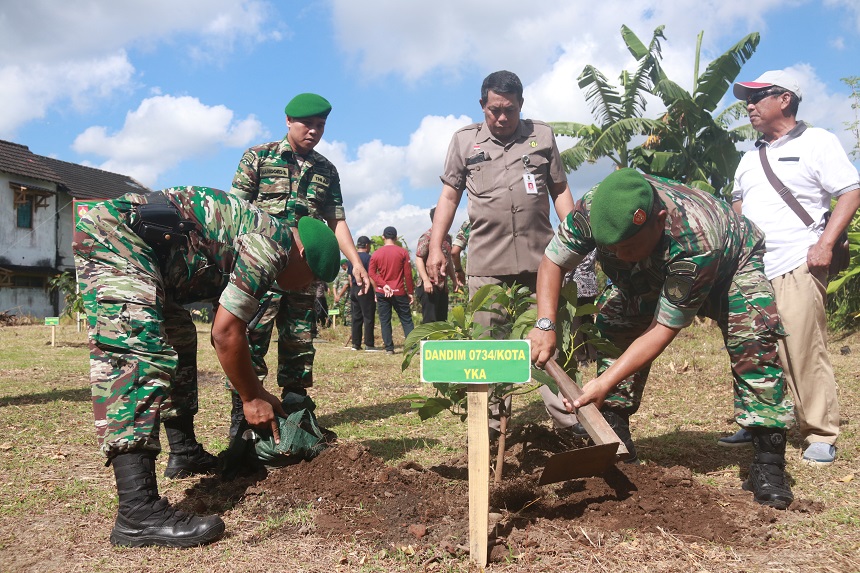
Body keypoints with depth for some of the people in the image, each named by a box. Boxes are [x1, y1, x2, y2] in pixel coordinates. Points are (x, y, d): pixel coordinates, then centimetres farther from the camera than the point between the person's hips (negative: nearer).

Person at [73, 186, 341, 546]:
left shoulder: (251, 240, 19)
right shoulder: (271, 243, -12)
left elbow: (227, 329, 25)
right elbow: (225, 332, -14)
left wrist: (258, 392, 26)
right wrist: (252, 398, -1)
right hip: (117, 235, -11)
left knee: (178, 339, 20)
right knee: (138, 353, -22)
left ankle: (185, 452, 31)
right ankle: (138, 512, -28)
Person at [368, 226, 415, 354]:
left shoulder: (376, 253, 2)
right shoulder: (403, 252, -3)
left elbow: (371, 273, -5)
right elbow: (408, 274, -4)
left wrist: (383, 284, -8)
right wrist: (410, 292, 1)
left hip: (382, 292, 1)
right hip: (399, 292, -1)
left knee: (385, 321, 6)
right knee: (406, 320, 4)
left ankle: (389, 348, 4)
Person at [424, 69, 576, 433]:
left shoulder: (542, 136, 12)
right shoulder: (464, 141, 11)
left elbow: (560, 192, 15)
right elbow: (449, 197, 12)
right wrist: (435, 248, 3)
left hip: (540, 259, 1)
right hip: (486, 263, 0)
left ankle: (567, 420, 7)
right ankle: (492, 424, 10)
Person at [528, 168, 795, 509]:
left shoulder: (696, 241, -46)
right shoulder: (591, 210, -36)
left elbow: (664, 329, -40)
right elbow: (553, 262, -20)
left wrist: (605, 383, -45)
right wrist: (545, 324, -35)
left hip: (730, 261, -4)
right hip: (649, 275, 5)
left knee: (753, 341, -25)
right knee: (612, 325, -13)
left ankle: (768, 463, -17)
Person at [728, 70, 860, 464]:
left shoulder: (817, 142, 2)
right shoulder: (751, 157, 21)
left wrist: (825, 243, -15)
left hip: (796, 269, -6)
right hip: (750, 270, 7)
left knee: (805, 354, -8)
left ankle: (821, 435, 3)